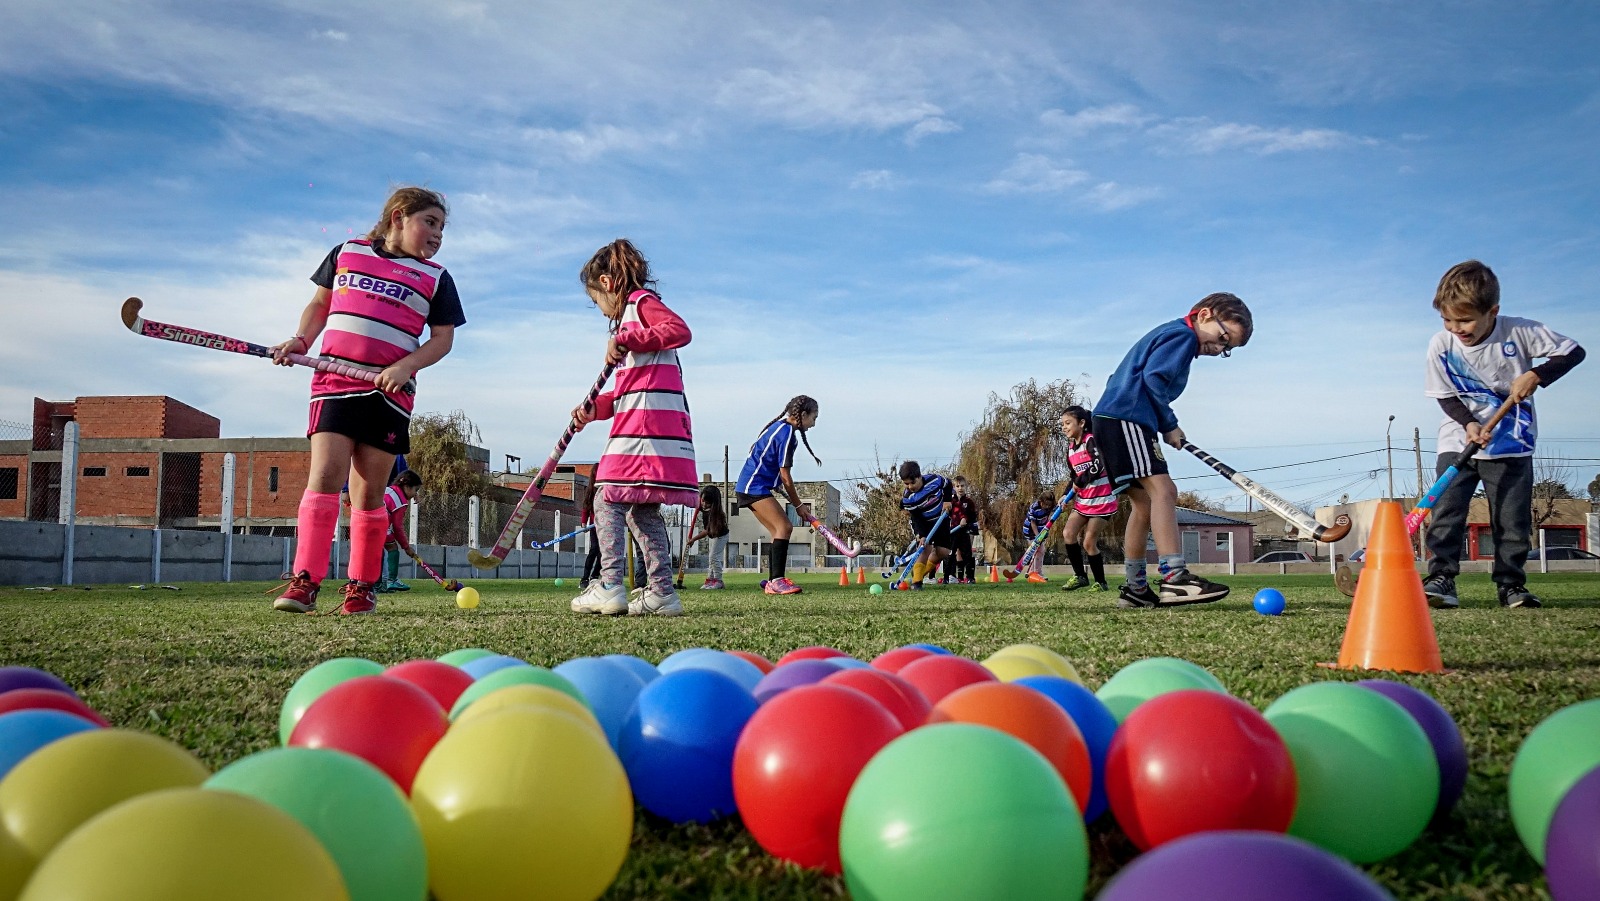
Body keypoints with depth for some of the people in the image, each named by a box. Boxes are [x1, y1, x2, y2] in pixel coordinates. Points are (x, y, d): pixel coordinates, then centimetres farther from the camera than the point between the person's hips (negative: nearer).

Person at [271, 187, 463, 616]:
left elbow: (443, 338, 5)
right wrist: (301, 341, 3)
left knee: (370, 491, 2)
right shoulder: (347, 252, 13)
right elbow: (320, 303, 21)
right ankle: (305, 581, -11)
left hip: (389, 394, 0)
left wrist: (406, 366, -11)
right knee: (325, 475, -11)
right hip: (334, 381, 0)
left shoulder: (436, 278, 10)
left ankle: (361, 586, 11)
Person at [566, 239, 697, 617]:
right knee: (642, 507, 7)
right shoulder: (631, 315, 31)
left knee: (608, 498, -11)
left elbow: (681, 330, -20)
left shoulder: (641, 301, 2)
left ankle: (609, 586, -16)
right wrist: (594, 407, 16)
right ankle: (661, 591, 4)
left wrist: (626, 339, -20)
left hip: (646, 420, -10)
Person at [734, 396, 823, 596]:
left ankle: (772, 582, 9)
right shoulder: (787, 433, -14)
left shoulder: (779, 427, 16)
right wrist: (799, 505, -4)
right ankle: (777, 580, -27)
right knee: (784, 527, -19)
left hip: (750, 487, 10)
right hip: (754, 487, -10)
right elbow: (785, 477, -13)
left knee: (781, 531, 9)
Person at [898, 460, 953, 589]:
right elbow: (917, 518, -23)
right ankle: (916, 581, -21)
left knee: (943, 551, -3)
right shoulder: (907, 498, -26)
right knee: (926, 548, -23)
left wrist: (948, 500, -13)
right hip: (923, 523, -3)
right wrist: (922, 536, -33)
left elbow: (948, 485, -1)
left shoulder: (935, 479, -24)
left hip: (941, 519, 3)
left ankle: (920, 572, 14)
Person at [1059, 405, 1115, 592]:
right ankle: (1080, 576, 5)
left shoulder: (1091, 440, -15)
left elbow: (1098, 466, -29)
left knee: (1089, 543, -7)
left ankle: (1101, 582, 9)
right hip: (1083, 499, 8)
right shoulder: (1070, 448, 9)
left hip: (1101, 499, -8)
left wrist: (1080, 482, -19)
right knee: (1068, 533, -5)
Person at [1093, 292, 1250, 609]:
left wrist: (1164, 425, 14)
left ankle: (1135, 588, 12)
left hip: (1111, 419, 11)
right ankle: (1174, 577, -31)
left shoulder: (1170, 334, 27)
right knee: (1162, 489, -20)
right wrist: (1169, 425, -5)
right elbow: (1152, 378, -15)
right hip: (1125, 418, -11)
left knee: (1145, 502, 11)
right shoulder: (1182, 334, -3)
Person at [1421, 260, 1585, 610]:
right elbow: (1446, 396, -2)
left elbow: (1573, 351, -6)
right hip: (1458, 443, 1)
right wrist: (1468, 423, -19)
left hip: (1511, 445, 0)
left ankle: (1510, 583, 12)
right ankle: (1441, 577, -10)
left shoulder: (1521, 332, -13)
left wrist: (1536, 376, -21)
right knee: (1446, 510, -11)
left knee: (1513, 518, 2)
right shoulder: (1441, 346, -11)